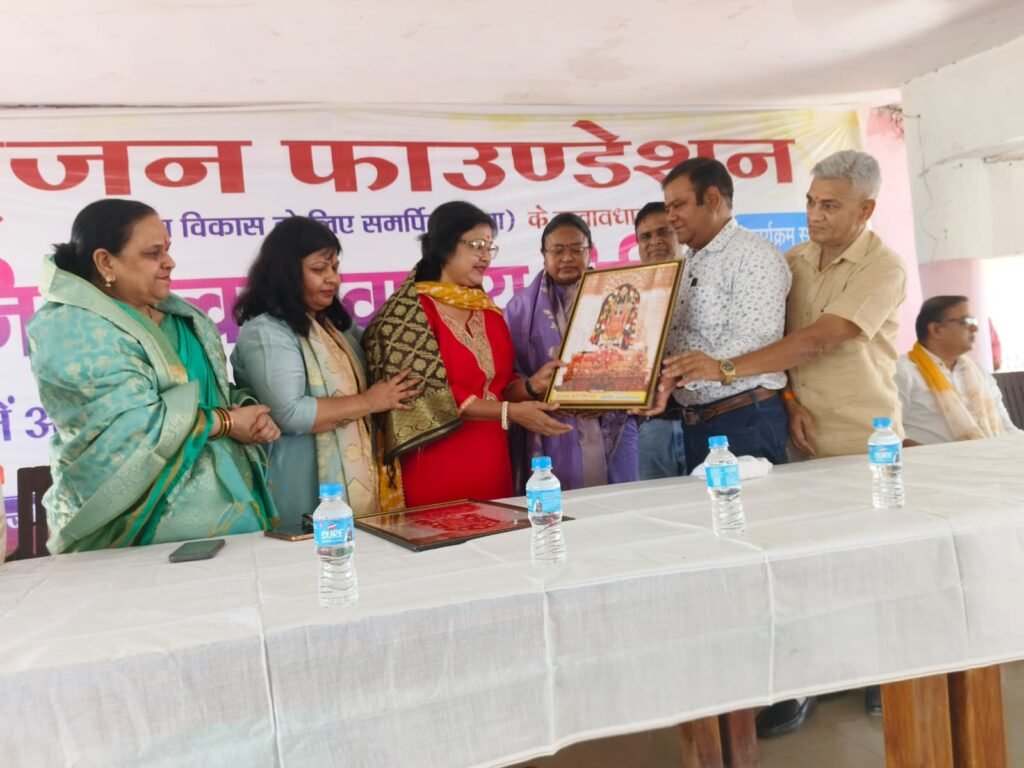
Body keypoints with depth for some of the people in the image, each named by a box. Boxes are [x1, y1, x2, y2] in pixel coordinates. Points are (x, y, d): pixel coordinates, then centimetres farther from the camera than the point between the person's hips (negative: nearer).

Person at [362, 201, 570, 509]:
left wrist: (531, 385, -5)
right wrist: (509, 411, -19)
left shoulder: (487, 309, 11)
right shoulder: (409, 310, -9)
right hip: (438, 468, -6)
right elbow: (428, 394, -16)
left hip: (491, 463, 6)